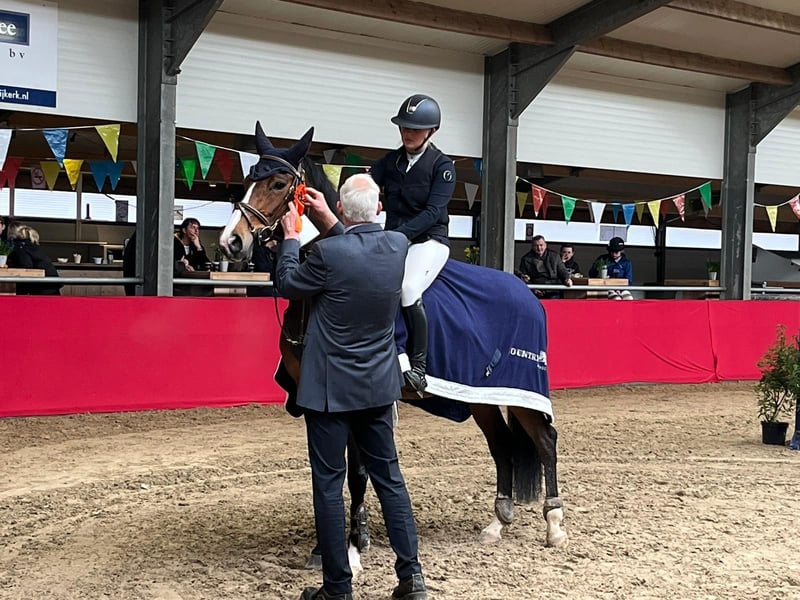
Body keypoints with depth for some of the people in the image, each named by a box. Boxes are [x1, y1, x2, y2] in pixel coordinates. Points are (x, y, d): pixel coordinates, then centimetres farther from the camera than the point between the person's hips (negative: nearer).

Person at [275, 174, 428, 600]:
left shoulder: (328, 253, -21)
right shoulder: (398, 245, -5)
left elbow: (287, 284, -3)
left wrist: (290, 236, 9)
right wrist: (328, 223, 19)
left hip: (330, 389, -5)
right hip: (379, 386, 5)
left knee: (328, 485, 6)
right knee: (389, 477, 15)